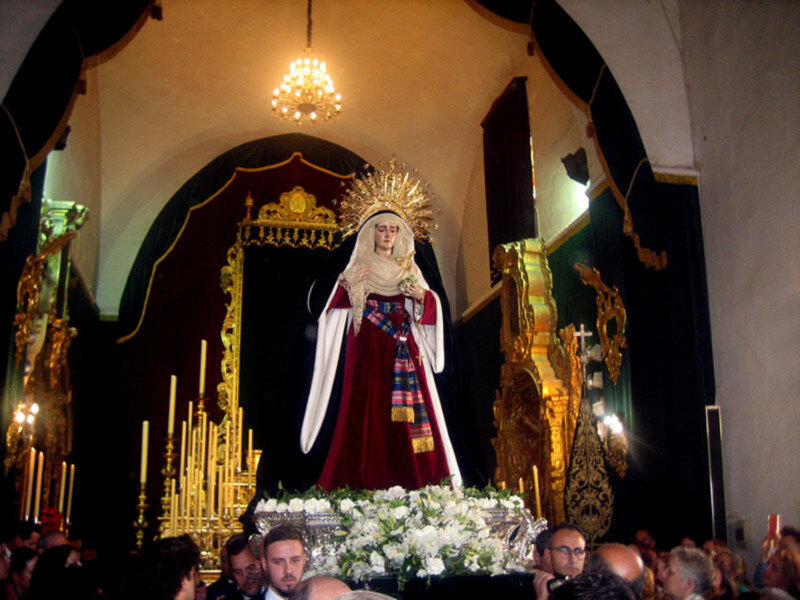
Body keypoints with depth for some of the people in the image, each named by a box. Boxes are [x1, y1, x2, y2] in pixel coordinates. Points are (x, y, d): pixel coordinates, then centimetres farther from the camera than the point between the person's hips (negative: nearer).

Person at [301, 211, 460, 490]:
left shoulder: (409, 270, 18)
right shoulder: (359, 267, 10)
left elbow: (430, 307, 13)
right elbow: (337, 304, 0)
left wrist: (422, 296, -8)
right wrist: (346, 285, -19)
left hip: (403, 349, 3)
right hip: (369, 347, -3)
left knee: (409, 410, -4)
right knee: (368, 408, -9)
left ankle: (411, 482, -1)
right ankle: (365, 481, -8)